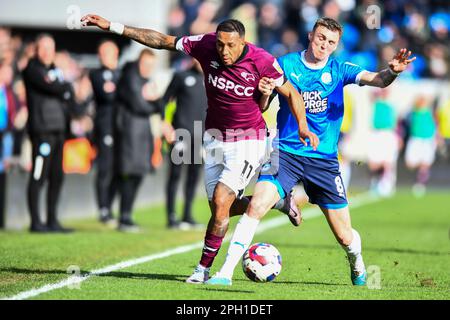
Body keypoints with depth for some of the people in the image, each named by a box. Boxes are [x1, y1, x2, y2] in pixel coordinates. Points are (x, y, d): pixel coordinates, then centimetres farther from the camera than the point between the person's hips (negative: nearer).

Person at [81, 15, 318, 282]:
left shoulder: (262, 61, -20)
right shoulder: (206, 45, -14)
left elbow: (290, 92, -5)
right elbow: (162, 40, -7)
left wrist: (303, 126, -17)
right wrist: (112, 27, -9)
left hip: (247, 142, -5)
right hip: (215, 137, 5)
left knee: (221, 202, -15)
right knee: (221, 207, 7)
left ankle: (204, 268, 1)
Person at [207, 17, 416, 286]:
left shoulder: (339, 70, 2)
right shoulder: (285, 64, 1)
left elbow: (375, 79, -13)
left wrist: (392, 72, -35)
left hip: (324, 160, 1)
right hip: (286, 152, -1)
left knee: (345, 236, 5)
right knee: (256, 206, -24)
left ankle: (358, 267, 39)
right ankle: (226, 272, -18)